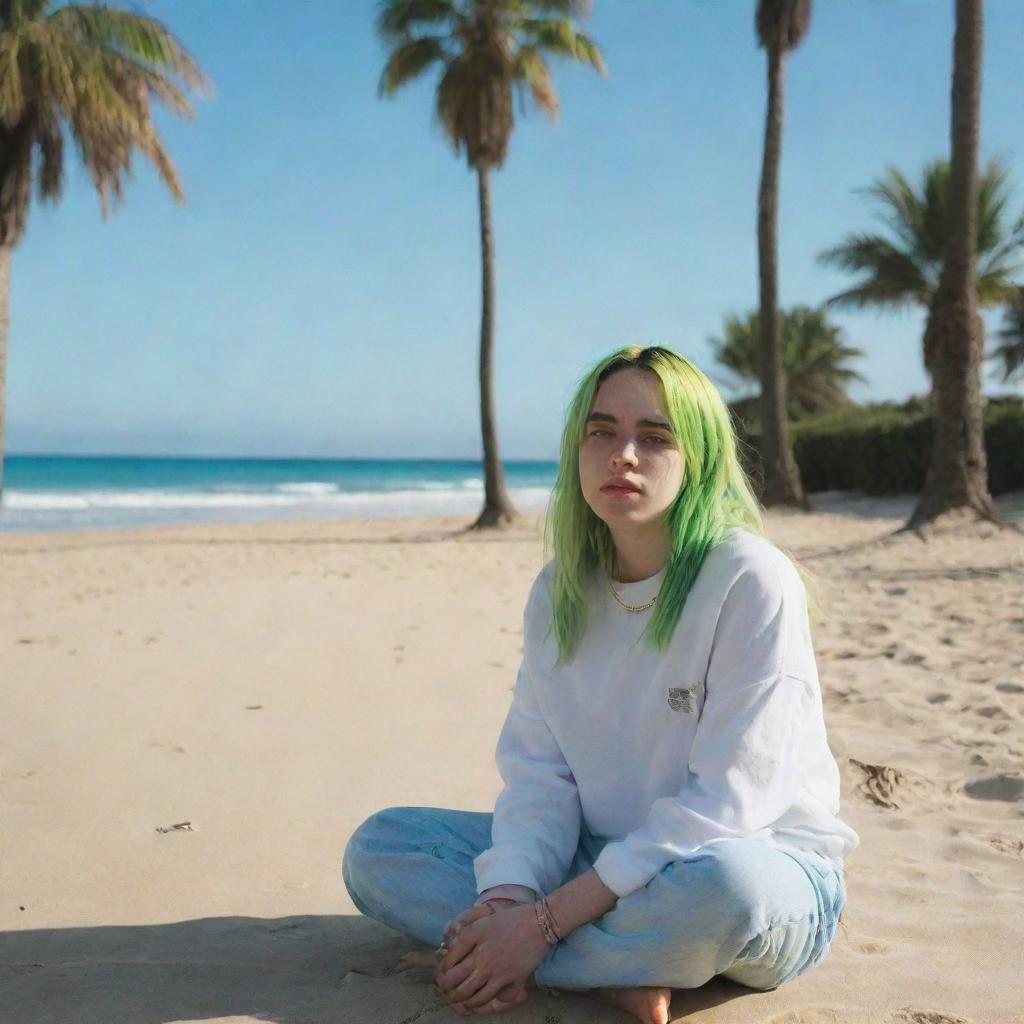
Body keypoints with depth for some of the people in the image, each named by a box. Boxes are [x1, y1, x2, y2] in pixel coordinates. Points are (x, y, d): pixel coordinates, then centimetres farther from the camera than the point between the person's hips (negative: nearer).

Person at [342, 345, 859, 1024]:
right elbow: (537, 773, -2)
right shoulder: (557, 593, 2)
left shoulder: (752, 581, -17)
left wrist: (545, 920, -23)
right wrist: (507, 896, -23)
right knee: (378, 847, -6)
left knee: (720, 880, -41)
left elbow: (724, 804, -21)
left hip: (765, 868, -5)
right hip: (609, 865, 6)